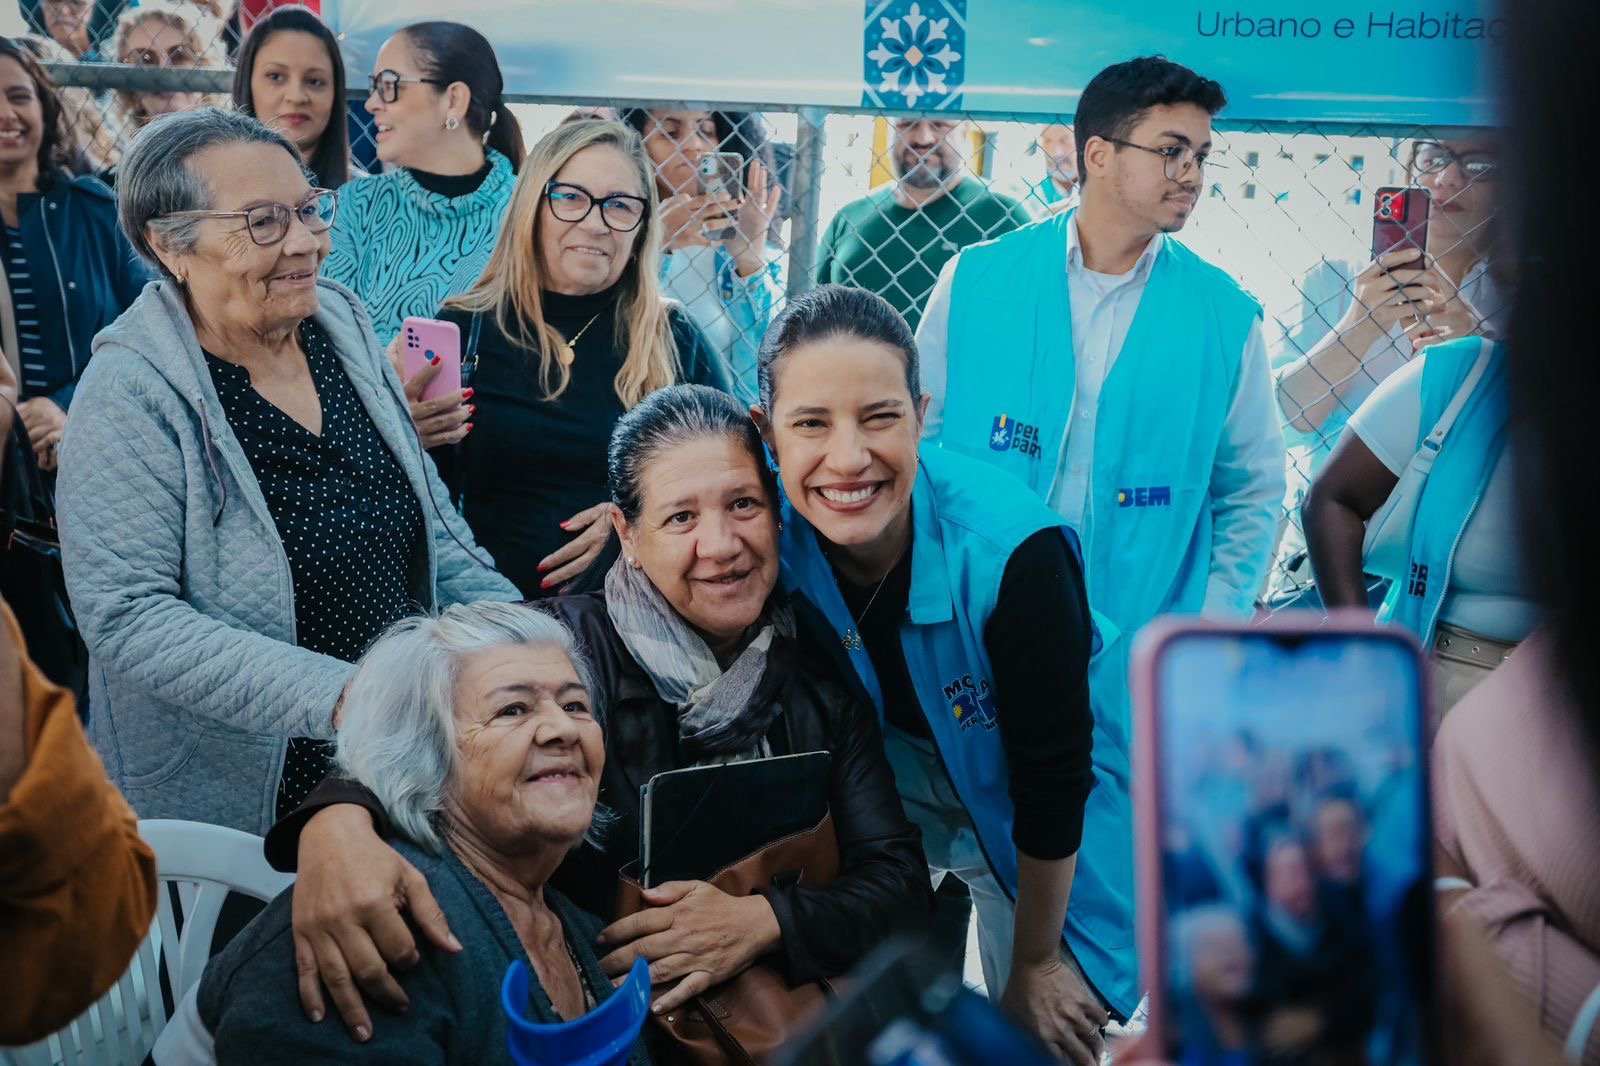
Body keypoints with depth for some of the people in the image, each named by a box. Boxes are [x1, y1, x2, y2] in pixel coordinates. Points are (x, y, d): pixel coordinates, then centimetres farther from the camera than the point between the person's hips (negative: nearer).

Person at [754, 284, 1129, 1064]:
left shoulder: (1012, 554, -37)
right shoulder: (771, 528, -26)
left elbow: (1052, 779, -24)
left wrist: (1036, 963, -12)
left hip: (1031, 813, -3)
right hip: (888, 771, 3)